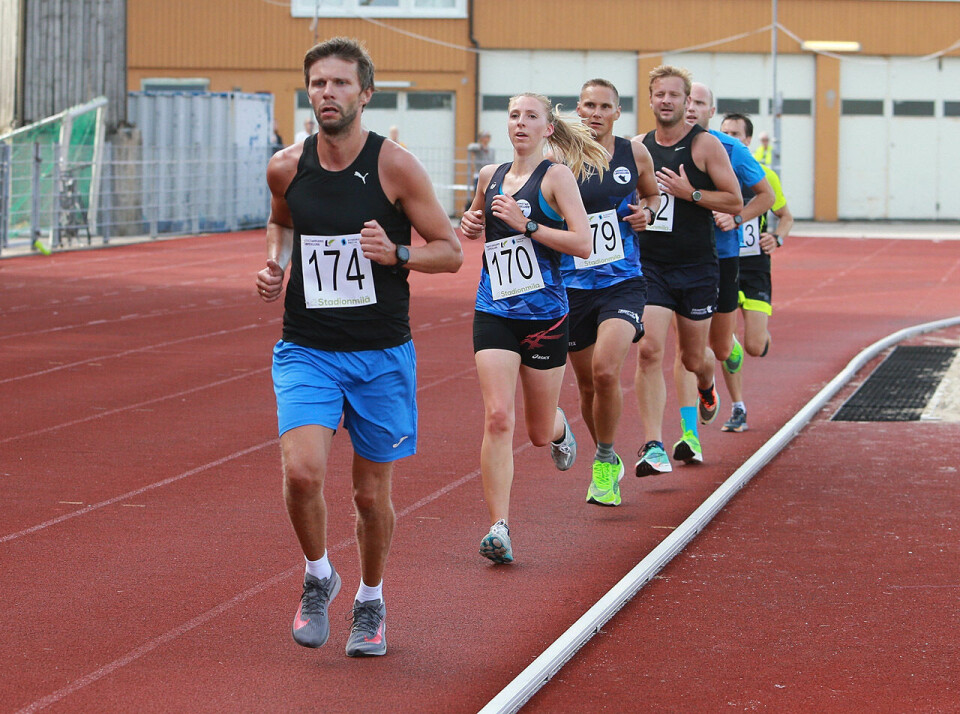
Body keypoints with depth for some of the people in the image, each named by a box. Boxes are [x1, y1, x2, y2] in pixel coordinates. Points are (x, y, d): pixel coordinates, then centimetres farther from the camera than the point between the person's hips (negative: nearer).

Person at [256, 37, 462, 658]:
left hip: (381, 354, -1)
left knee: (373, 494, 9)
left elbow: (451, 251, -4)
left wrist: (396, 254, -22)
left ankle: (370, 601, 35)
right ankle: (319, 577, 8)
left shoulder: (395, 166, -9)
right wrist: (275, 264, 2)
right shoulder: (287, 168, -1)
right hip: (307, 350, 1)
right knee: (302, 472, -20)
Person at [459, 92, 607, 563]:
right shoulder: (490, 176, 9)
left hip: (545, 315, -3)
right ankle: (499, 528, -15)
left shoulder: (557, 176, -5)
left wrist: (526, 225, -20)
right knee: (498, 418, -14)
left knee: (539, 433, 10)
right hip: (494, 313, 3)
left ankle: (558, 428, 49)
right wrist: (470, 226, 7)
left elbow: (582, 244, -14)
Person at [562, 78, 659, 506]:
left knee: (605, 371, -22)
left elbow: (653, 194, 21)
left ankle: (605, 462, -3)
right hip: (574, 284, 1)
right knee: (587, 384, 10)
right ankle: (608, 462, 34)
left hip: (623, 282, -1)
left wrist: (648, 211, -1)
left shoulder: (635, 154, 2)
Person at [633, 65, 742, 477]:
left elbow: (735, 201, -7)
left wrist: (690, 194, -18)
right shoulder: (638, 148, 6)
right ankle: (654, 447, -15)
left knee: (693, 357, 9)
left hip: (696, 266, -2)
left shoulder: (704, 145, -5)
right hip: (649, 265, 2)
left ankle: (706, 386, 48)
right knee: (650, 349, -14)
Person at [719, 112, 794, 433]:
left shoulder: (764, 176, -1)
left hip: (755, 265, -1)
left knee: (754, 347, -8)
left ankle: (764, 333, 29)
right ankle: (737, 409, 8)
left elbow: (786, 216, 12)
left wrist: (777, 237, -8)